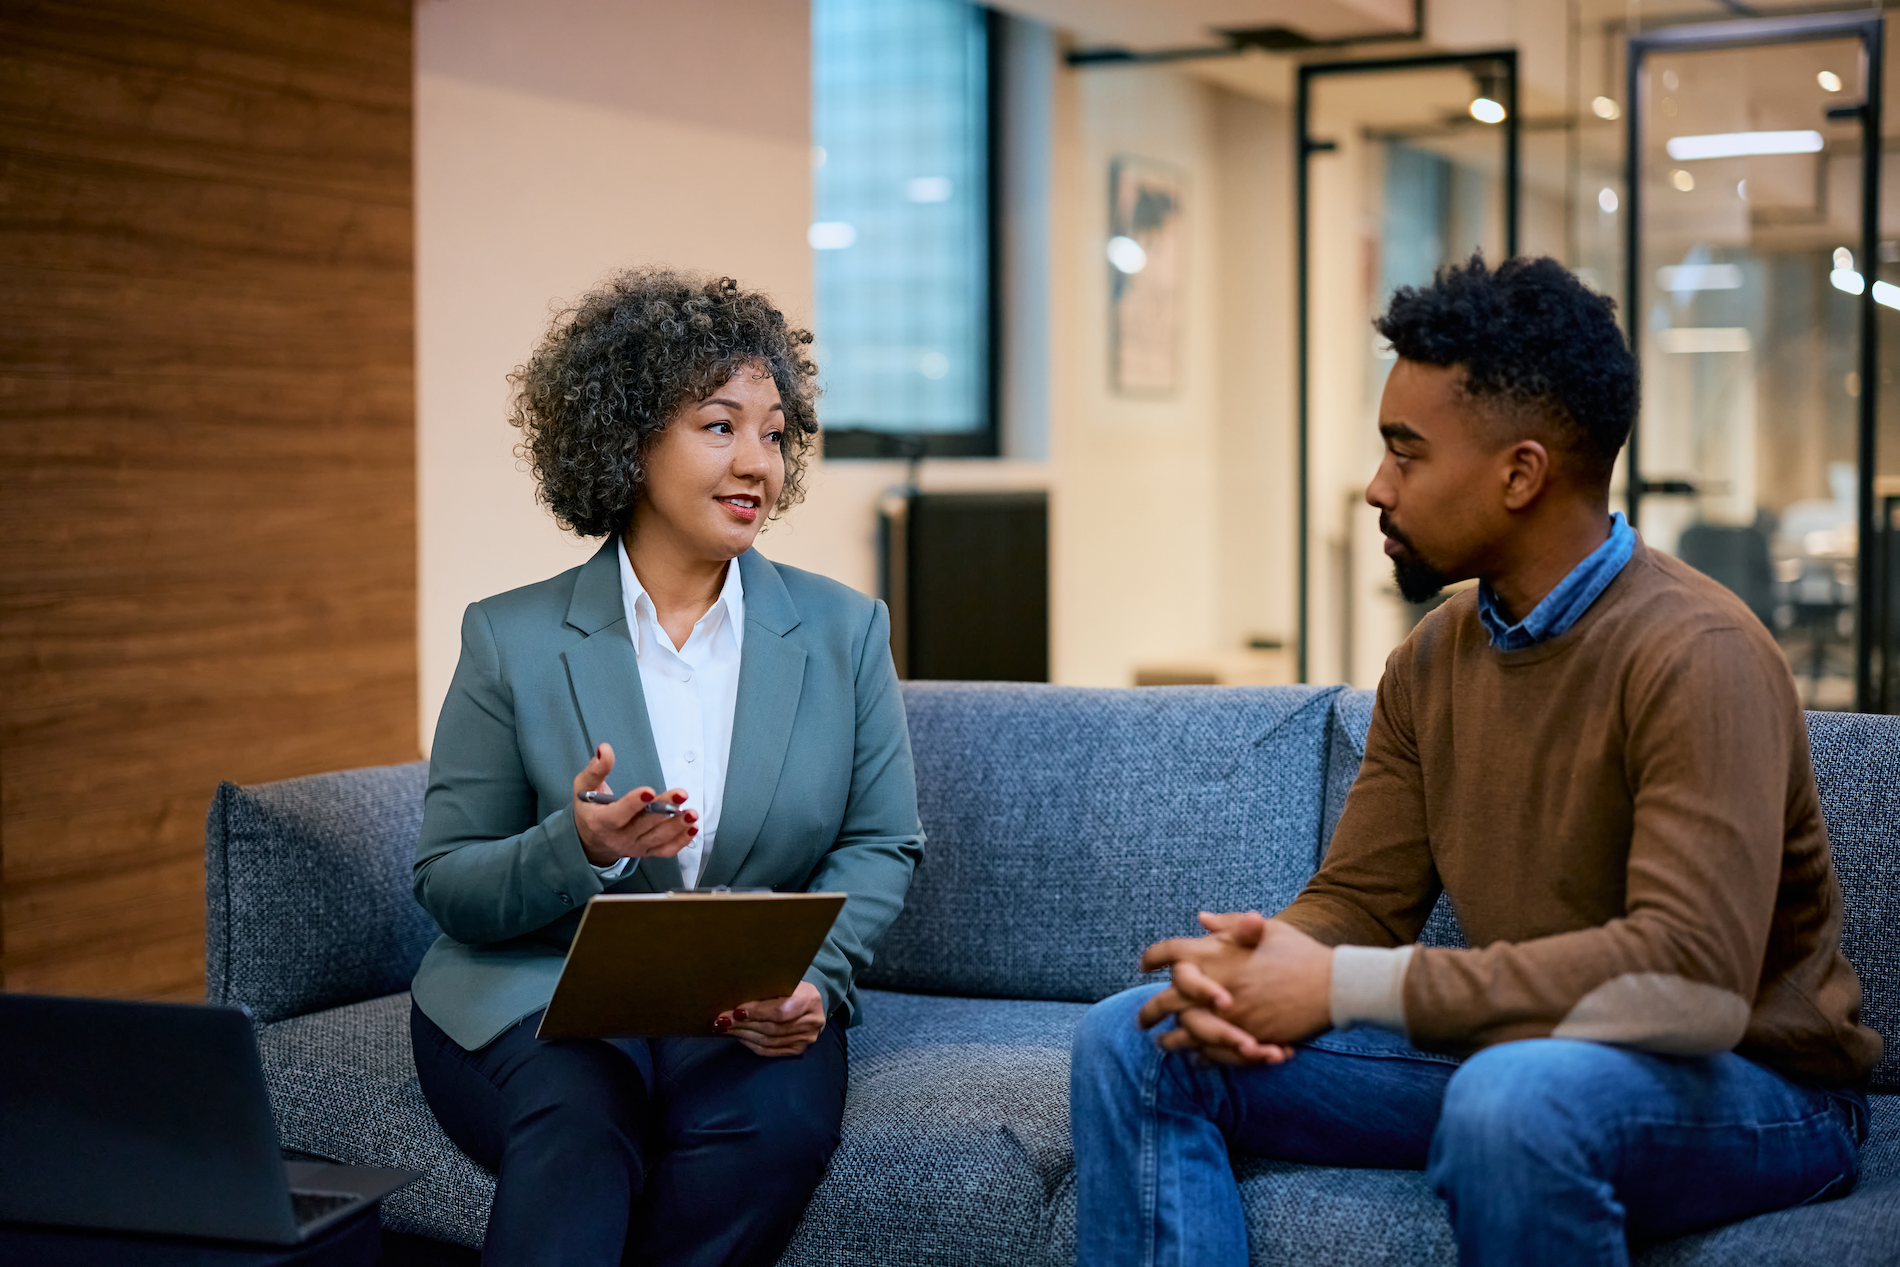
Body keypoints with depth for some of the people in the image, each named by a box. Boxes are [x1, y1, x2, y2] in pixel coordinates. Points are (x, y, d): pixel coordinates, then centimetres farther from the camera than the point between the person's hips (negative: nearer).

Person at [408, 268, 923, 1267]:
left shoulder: (844, 632, 6)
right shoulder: (512, 641, 1)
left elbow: (882, 844, 9)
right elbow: (444, 883, 2)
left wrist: (810, 977, -11)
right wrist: (579, 849, -19)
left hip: (749, 1016, 2)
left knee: (781, 1119, -31)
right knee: (578, 1127, -35)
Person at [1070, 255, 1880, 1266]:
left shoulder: (1694, 657, -21)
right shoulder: (1434, 659, 4)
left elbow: (1692, 981, -31)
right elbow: (1356, 902, 7)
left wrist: (1344, 987, -28)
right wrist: (1250, 965, -19)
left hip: (1748, 1083, -7)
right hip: (1514, 1047, 7)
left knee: (1515, 1097, -41)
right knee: (1137, 1042, -4)